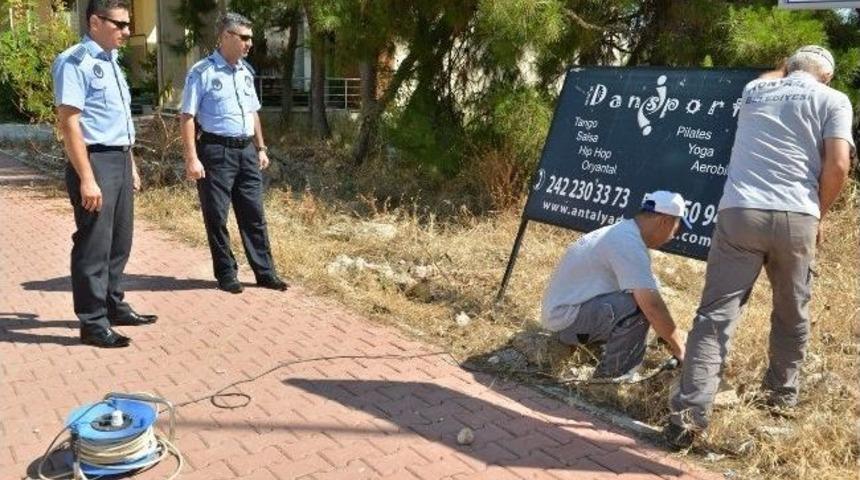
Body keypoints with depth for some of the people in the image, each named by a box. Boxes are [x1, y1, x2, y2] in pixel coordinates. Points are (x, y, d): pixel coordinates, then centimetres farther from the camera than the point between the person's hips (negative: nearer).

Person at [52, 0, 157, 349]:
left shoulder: (110, 62, 15)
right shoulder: (75, 62, -12)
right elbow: (69, 123, -18)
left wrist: (131, 165, 22)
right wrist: (86, 178, -23)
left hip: (120, 160, 9)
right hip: (94, 162, -9)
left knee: (120, 241, 16)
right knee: (94, 245, -1)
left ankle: (113, 306, 30)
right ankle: (92, 323, 9)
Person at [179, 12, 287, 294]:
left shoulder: (246, 71, 12)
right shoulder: (202, 72, -9)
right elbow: (187, 117, -11)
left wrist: (261, 148, 18)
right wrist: (192, 158, -17)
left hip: (246, 150, 6)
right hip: (216, 152, -6)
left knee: (253, 214, 9)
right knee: (216, 217, 3)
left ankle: (265, 273, 15)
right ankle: (226, 274, 15)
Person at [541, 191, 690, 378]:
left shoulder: (623, 231, 10)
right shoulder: (630, 244, -22)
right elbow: (653, 306, -27)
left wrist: (670, 333, 19)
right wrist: (679, 348, -14)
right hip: (566, 316, -10)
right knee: (638, 306, -25)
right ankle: (612, 377, -9)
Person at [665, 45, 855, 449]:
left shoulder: (755, 91, 21)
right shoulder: (833, 100, 9)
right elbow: (838, 165, -3)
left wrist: (788, 71, 66)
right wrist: (819, 215, 11)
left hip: (739, 213, 1)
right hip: (796, 217, -1)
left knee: (716, 313, -3)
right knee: (792, 312, 20)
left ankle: (689, 413, -12)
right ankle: (782, 392, 36)